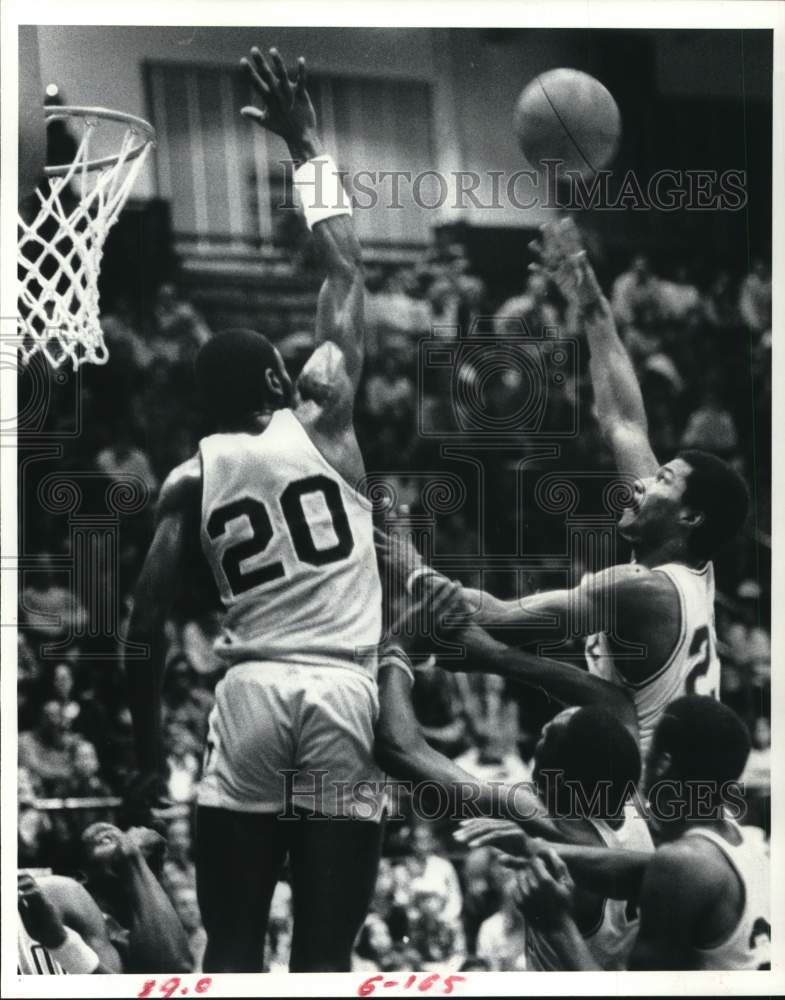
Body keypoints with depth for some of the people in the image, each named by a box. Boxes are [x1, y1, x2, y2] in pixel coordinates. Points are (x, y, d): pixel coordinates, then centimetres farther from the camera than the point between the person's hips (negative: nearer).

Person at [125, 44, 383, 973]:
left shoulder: (189, 479, 10)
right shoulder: (324, 418, 7)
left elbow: (147, 618, 4)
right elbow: (345, 273, 15)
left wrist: (146, 746, 13)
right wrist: (307, 147, 23)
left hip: (251, 691, 1)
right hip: (344, 691, -1)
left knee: (232, 948, 4)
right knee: (323, 952, 0)